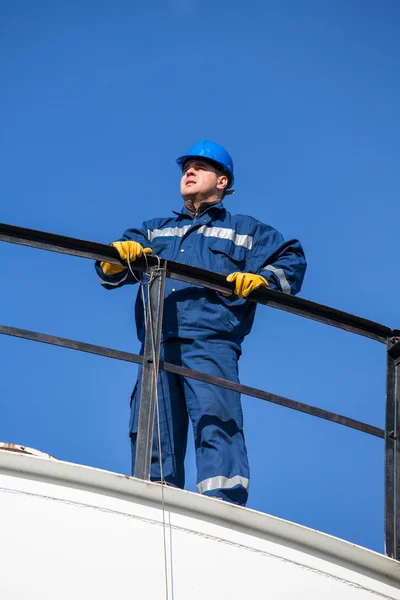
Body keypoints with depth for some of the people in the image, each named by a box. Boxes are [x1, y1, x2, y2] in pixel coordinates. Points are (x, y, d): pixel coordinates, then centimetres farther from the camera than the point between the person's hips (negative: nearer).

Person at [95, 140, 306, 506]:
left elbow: (292, 260, 15)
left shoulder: (244, 230, 25)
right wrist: (119, 255, -8)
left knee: (215, 421, -21)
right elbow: (111, 268, 17)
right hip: (158, 343, 3)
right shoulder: (155, 230, 32)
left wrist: (260, 279, -6)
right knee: (151, 433, -7)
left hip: (210, 342, -3)